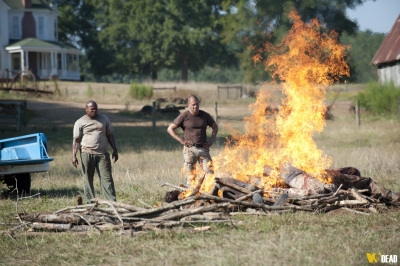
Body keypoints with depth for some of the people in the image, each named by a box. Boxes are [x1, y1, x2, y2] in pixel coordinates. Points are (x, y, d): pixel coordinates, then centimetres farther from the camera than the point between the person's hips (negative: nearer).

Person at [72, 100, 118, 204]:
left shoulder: (104, 119, 12)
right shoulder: (80, 122, 3)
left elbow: (110, 135, 17)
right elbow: (76, 140, 0)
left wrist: (115, 150, 10)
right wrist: (74, 155, -9)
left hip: (102, 154, 2)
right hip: (87, 154, -2)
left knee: (107, 178, -6)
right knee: (88, 179, 2)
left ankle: (112, 202, -9)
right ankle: (90, 202, 7)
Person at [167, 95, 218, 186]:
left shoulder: (205, 115, 7)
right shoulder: (184, 116, -3)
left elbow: (215, 127, 21)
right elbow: (170, 129, -1)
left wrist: (211, 140, 6)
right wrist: (181, 140, -8)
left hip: (203, 148, 3)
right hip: (190, 149, -3)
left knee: (209, 173, -5)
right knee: (191, 175, -1)